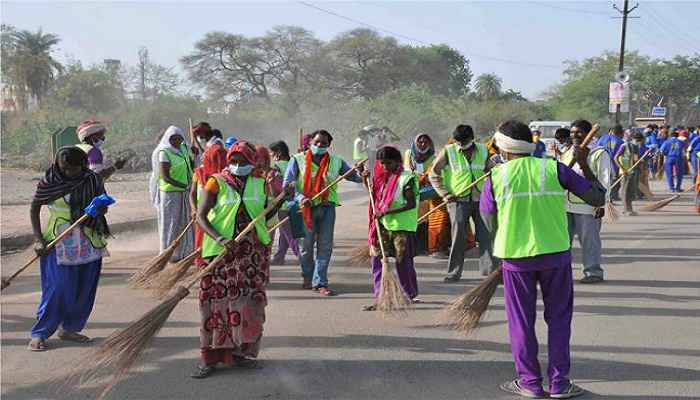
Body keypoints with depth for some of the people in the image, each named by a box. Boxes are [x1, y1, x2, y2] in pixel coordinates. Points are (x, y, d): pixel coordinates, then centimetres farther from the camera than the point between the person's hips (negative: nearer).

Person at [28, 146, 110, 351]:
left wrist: (98, 209, -14)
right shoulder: (50, 181, -7)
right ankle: (39, 334, 4)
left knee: (84, 289, 8)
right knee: (57, 288, -8)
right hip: (58, 244, -4)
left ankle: (68, 328, 23)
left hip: (88, 244, 4)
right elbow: (34, 208, 2)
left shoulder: (93, 180, 1)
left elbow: (103, 207, 11)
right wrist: (39, 239, -7)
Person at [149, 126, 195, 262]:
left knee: (184, 222, 13)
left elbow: (192, 165, 18)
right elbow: (165, 177, -20)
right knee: (171, 223, 1)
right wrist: (184, 186, -23)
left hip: (184, 193, 7)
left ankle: (182, 251, 24)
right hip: (170, 193, -7)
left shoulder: (184, 148, 5)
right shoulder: (164, 152, -15)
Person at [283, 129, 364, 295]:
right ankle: (308, 277, 32)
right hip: (306, 207, -2)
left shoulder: (336, 161, 8)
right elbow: (287, 185, -7)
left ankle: (320, 282, 2)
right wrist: (301, 198, -24)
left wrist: (360, 172, -12)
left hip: (327, 207, 2)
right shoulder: (298, 160, 0)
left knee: (325, 246, -2)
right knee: (306, 245, 9)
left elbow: (355, 178, 12)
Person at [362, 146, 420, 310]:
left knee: (403, 263, 4)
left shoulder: (407, 178, -10)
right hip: (383, 226, 6)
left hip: (402, 227, -6)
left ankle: (410, 296, 22)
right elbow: (375, 196, 26)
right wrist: (366, 180, 9)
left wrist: (387, 211, -22)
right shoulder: (382, 178, 11)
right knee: (377, 260, 0)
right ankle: (379, 298, 3)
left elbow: (411, 204, -17)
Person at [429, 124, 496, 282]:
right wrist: (445, 194, -10)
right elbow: (434, 174, -1)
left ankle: (490, 270, 6)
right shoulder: (448, 152, -5)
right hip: (458, 200, -3)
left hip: (480, 199, 3)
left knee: (486, 235, 0)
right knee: (458, 237, -1)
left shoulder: (483, 150, 6)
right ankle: (454, 273, 9)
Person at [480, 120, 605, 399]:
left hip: (515, 256, 0)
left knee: (521, 321, 12)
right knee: (559, 318, 13)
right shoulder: (555, 169, -4)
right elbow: (598, 199, -2)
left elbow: (491, 226, 3)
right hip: (556, 253, 1)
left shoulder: (495, 177, -4)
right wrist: (584, 165, 9)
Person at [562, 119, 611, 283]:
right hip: (566, 205, 7)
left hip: (588, 206, -6)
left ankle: (593, 272, 12)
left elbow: (605, 181, -8)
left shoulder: (599, 153, -5)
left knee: (589, 240, 0)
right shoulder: (568, 153, 16)